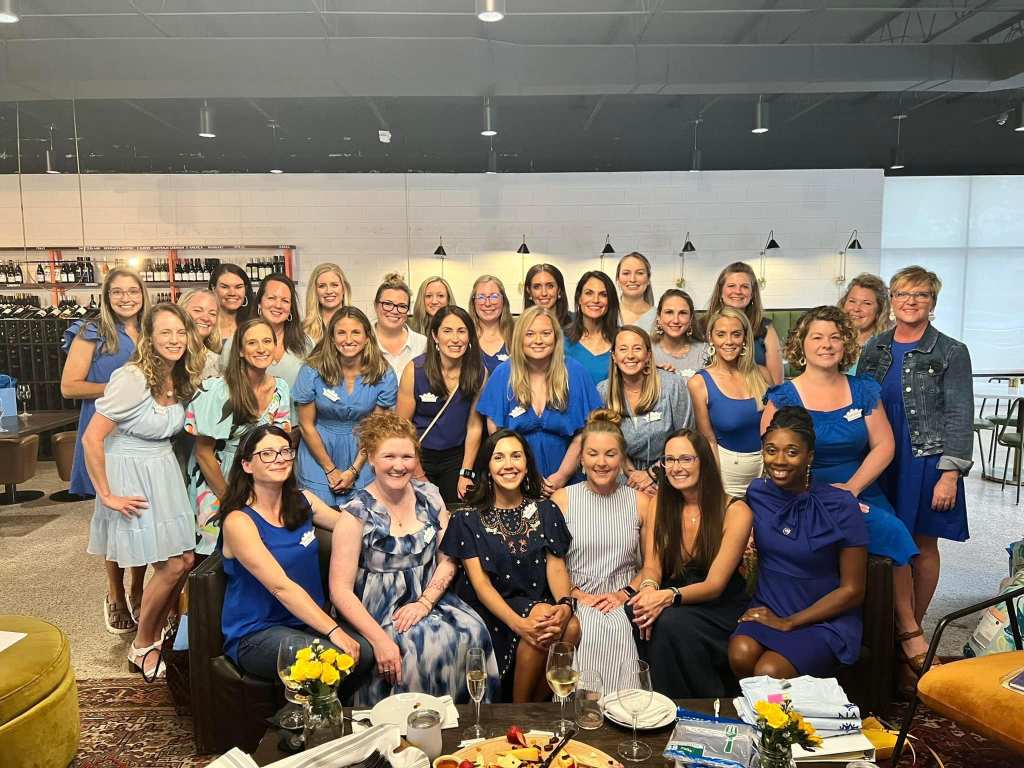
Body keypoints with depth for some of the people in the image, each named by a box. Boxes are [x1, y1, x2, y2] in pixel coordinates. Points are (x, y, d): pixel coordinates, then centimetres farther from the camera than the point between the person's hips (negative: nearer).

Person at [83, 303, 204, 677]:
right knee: (171, 567, -4)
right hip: (132, 478, -7)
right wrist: (106, 495, -17)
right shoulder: (132, 379, -22)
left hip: (166, 473, 7)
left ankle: (154, 637, 29)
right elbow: (91, 439, -21)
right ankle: (141, 648, 18)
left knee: (186, 562, 8)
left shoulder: (179, 379, 2)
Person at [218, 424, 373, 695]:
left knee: (366, 651, -21)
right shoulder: (238, 521, -14)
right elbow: (281, 586, -21)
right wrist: (333, 630, -26)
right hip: (256, 633, -6)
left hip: (310, 619, 6)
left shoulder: (302, 502, 6)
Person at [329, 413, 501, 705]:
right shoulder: (356, 514, -10)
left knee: (472, 630, -23)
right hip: (375, 614, -4)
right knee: (424, 644, -30)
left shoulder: (429, 496, 4)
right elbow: (340, 590, -13)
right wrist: (380, 639, -21)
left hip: (428, 599, 4)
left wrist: (424, 602, -10)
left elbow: (448, 560, 5)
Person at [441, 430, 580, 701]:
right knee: (542, 616, -31)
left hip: (540, 602, 3)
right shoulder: (469, 520, -1)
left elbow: (556, 566, 3)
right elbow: (480, 582, -8)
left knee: (571, 627, -28)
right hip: (491, 610, -3)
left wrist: (565, 604, -20)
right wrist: (518, 623, -24)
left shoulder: (546, 511, 9)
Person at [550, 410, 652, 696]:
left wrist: (624, 594, -5)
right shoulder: (562, 499, 7)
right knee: (588, 632, -31)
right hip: (575, 601, -1)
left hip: (622, 603, 1)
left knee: (617, 631, -30)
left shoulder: (640, 502, 11)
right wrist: (578, 595, -9)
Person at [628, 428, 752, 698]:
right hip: (673, 605, 3)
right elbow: (651, 566, -2)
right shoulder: (659, 506, 5)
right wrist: (649, 589, -27)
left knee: (670, 623, -33)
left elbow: (715, 584, -14)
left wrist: (668, 596, -33)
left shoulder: (736, 512, -9)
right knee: (649, 621, -30)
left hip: (721, 610, -3)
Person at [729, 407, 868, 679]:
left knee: (769, 672, -28)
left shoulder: (841, 507, -12)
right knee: (740, 655, -27)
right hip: (767, 610, 4)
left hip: (825, 619, -3)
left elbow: (852, 590, -8)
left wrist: (788, 623, -11)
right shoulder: (757, 492, 0)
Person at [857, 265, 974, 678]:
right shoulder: (875, 349, 8)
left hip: (926, 462, -3)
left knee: (922, 545, 5)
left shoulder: (951, 353, -2)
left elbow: (960, 417, -5)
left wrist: (950, 474, -12)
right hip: (878, 462, 3)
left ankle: (911, 629, 19)